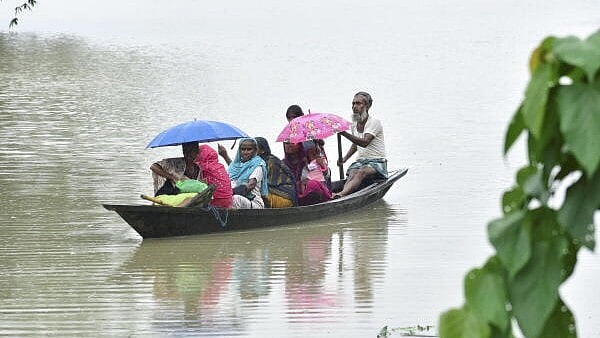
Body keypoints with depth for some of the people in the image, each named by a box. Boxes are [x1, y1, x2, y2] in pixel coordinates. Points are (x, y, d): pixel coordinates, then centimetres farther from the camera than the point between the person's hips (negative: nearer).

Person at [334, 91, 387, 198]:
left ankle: (342, 194, -61)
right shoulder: (354, 124, 12)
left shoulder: (374, 122, -11)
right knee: (352, 174, -27)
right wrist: (344, 159, 14)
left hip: (377, 162, -6)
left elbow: (364, 142, -27)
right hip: (360, 161, 6)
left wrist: (344, 133, -36)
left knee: (361, 172, -36)